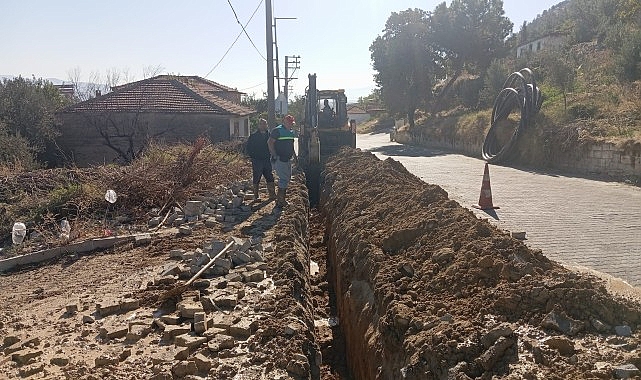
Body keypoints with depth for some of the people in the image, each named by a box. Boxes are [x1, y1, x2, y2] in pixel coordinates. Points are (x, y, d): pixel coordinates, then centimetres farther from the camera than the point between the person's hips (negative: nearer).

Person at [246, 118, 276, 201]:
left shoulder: (269, 135, 7)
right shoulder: (253, 136, -3)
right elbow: (249, 148, 0)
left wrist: (271, 156, 6)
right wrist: (253, 157, -6)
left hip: (267, 160, 3)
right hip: (257, 161, -3)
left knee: (270, 178, 5)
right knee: (256, 179, 3)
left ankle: (272, 195, 12)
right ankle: (256, 196, 10)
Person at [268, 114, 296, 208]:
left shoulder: (291, 131, 15)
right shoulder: (277, 130, -11)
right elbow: (270, 142, -15)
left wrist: (293, 155, 19)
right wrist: (275, 155, -18)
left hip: (288, 159, 9)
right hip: (279, 159, -9)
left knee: (287, 178, 12)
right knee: (284, 178, -12)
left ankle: (281, 199, 23)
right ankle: (280, 201, -6)